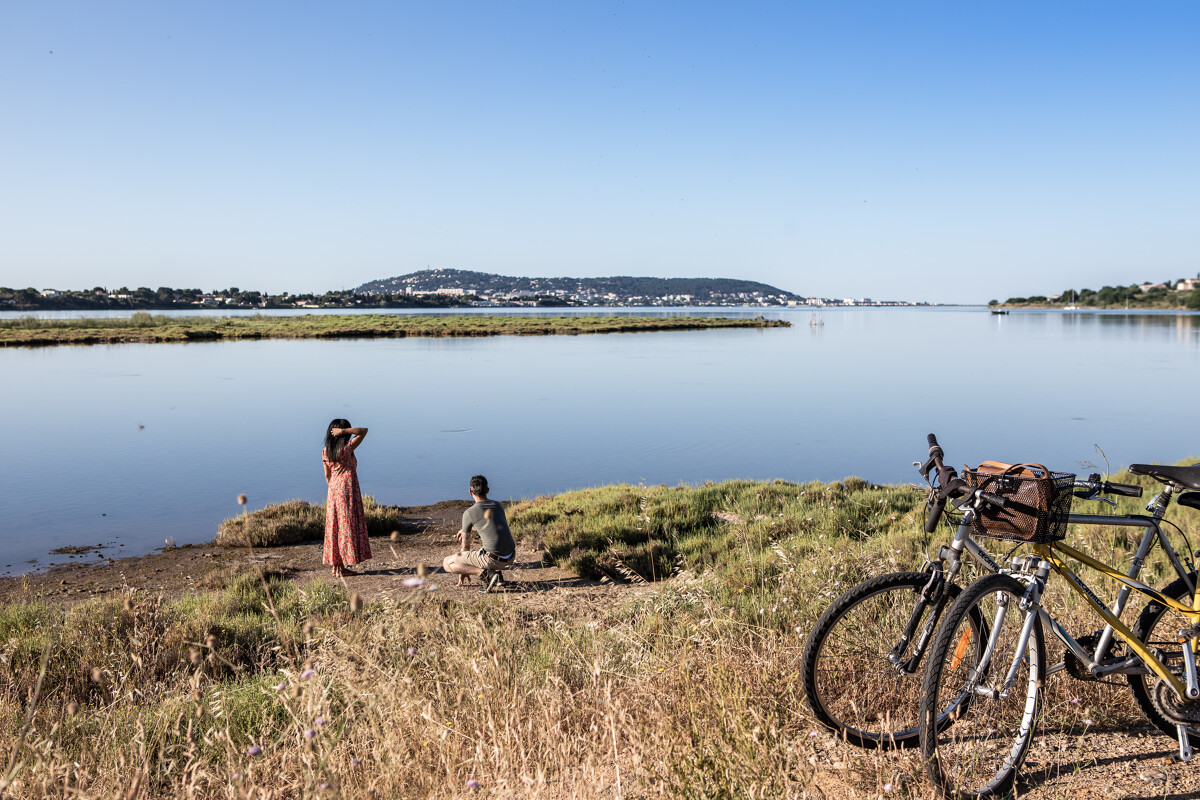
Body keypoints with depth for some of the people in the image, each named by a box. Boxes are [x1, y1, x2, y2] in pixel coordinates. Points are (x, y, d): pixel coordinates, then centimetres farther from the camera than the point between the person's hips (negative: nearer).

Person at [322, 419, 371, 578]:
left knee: (335, 526, 10)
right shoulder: (347, 448, -12)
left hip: (333, 492, 6)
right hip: (348, 490, -6)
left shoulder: (325, 452, 4)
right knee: (348, 526, -1)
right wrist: (343, 430, -14)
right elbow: (363, 431, -9)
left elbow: (327, 475, 9)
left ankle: (335, 566, 13)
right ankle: (343, 567, -1)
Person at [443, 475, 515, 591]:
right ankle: (497, 575, 16)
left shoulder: (469, 513, -4)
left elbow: (464, 545, 7)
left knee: (447, 563, 4)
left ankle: (485, 573, -12)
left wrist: (463, 572, 19)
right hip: (510, 557, 7)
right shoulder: (498, 506, 12)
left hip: (492, 559, -7)